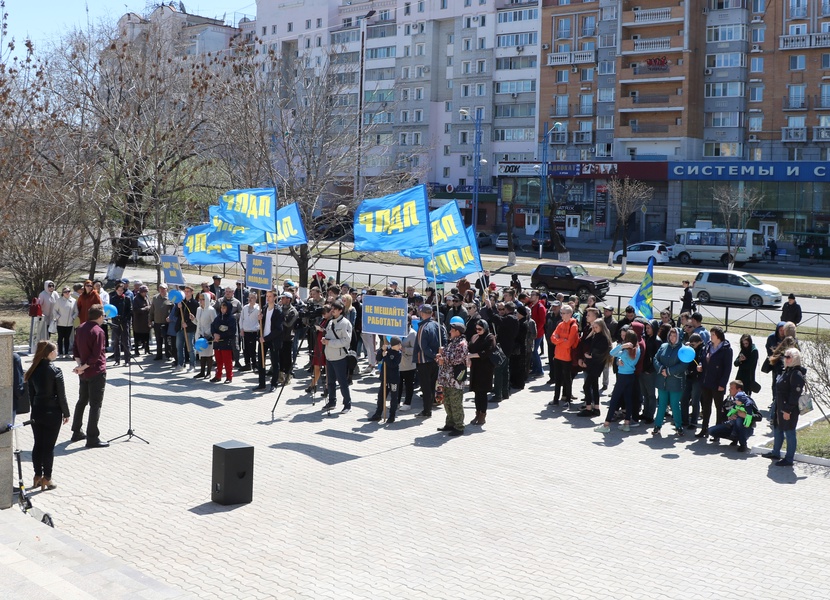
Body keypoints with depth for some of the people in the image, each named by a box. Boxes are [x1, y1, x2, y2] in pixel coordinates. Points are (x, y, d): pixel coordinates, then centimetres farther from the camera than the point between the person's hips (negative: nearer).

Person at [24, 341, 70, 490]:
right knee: (49, 446, 2)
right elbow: (61, 395, -11)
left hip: (37, 412, 5)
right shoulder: (55, 371, -15)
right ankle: (46, 478, 8)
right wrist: (66, 413, -1)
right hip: (52, 413, -5)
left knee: (38, 444, 13)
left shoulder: (33, 370, 2)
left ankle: (37, 476, 21)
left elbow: (31, 394, 7)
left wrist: (35, 410, 17)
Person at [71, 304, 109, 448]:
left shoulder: (81, 328, 7)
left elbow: (75, 348, 10)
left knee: (82, 401, 20)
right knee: (95, 405, -4)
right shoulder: (98, 331, -18)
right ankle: (92, 438, -3)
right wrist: (83, 367, -13)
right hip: (97, 372, -8)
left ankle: (77, 432, 28)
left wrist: (80, 365, 0)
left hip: (84, 372, 8)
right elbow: (96, 355, -23)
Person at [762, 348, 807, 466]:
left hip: (789, 409, -10)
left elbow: (795, 394, -22)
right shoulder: (786, 371, 11)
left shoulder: (796, 374, -19)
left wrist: (787, 410, -21)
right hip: (779, 407, 10)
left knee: (789, 433, 0)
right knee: (777, 430, 21)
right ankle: (775, 453, 37)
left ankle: (789, 459, 9)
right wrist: (775, 406, 20)